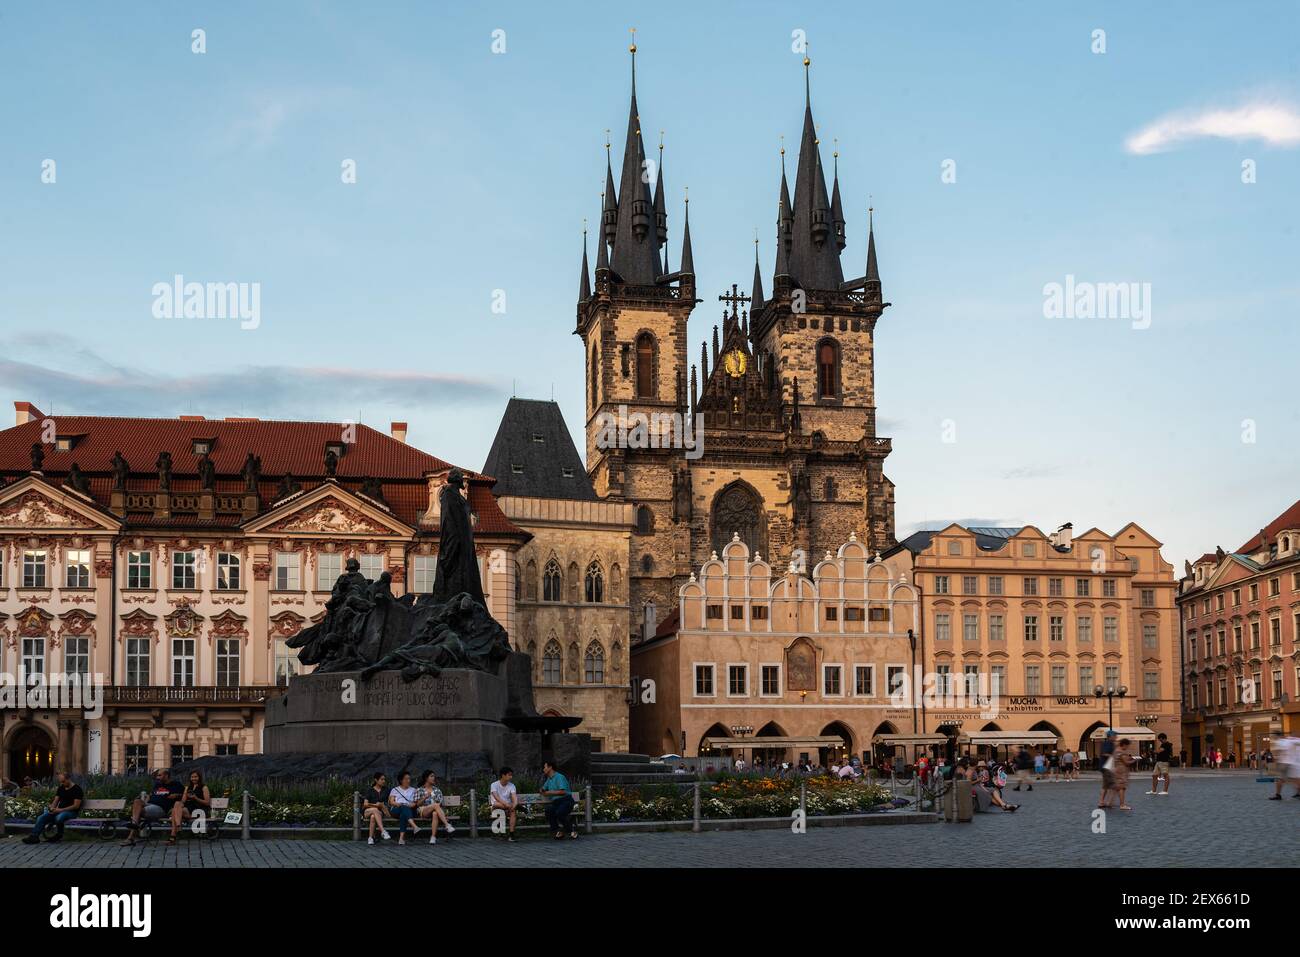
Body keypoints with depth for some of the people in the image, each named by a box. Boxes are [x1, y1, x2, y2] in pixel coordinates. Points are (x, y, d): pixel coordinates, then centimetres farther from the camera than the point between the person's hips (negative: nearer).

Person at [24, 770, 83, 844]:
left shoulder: (76, 789, -8)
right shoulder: (61, 788, 15)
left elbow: (76, 806, -14)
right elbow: (56, 801, 16)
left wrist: (61, 810, -20)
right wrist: (52, 808, -9)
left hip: (71, 812, -7)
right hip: (59, 811, 7)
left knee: (59, 818, -38)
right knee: (41, 818, -16)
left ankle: (59, 835, -13)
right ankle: (34, 836, -22)